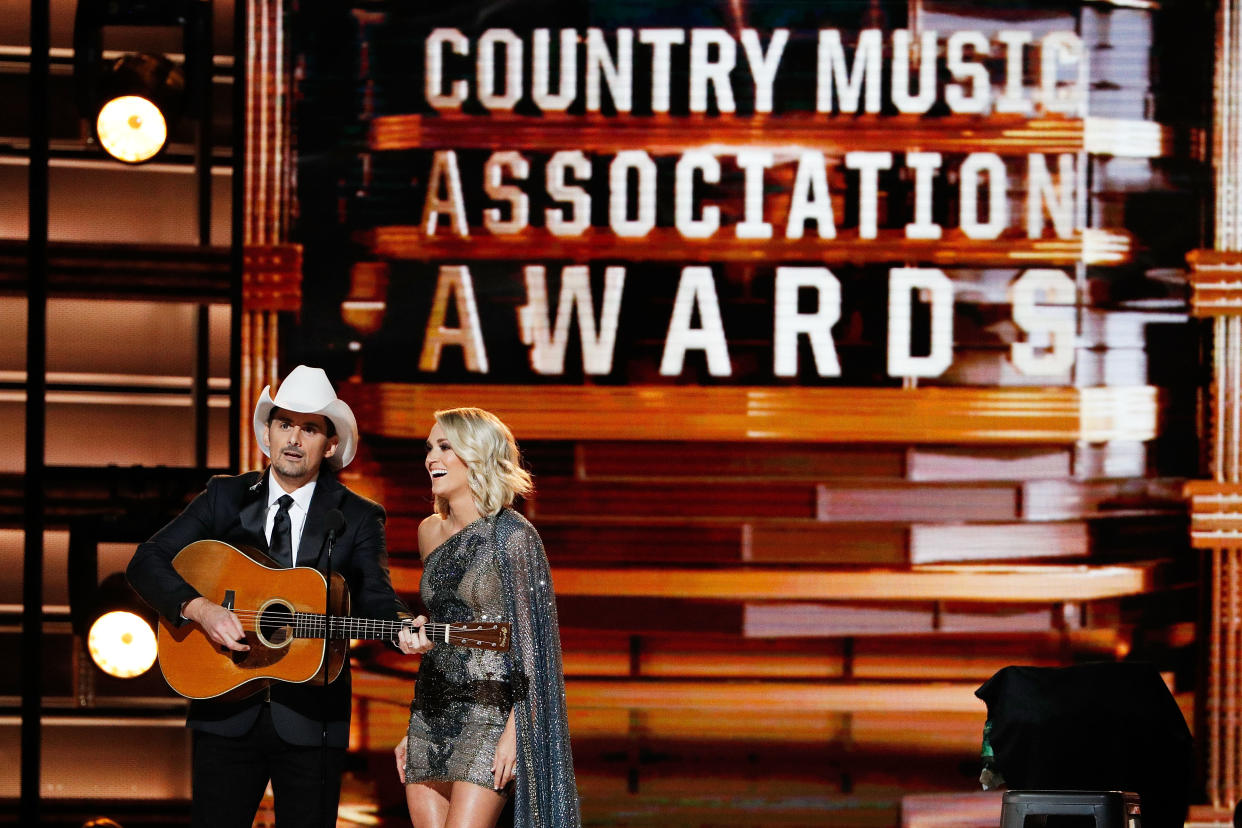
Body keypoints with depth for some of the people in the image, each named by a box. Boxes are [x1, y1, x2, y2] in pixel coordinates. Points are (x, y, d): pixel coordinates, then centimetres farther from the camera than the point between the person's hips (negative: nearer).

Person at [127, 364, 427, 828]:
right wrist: (199, 609, -15)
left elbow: (373, 598, -6)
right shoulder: (225, 498, 6)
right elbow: (147, 563, 2)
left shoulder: (357, 519, 4)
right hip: (227, 709, 1)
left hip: (311, 719, -1)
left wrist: (401, 627, -29)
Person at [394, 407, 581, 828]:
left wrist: (515, 730, -17)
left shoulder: (512, 535, -6)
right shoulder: (430, 532, 14)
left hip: (489, 711, -7)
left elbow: (532, 640, -9)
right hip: (431, 713, 7)